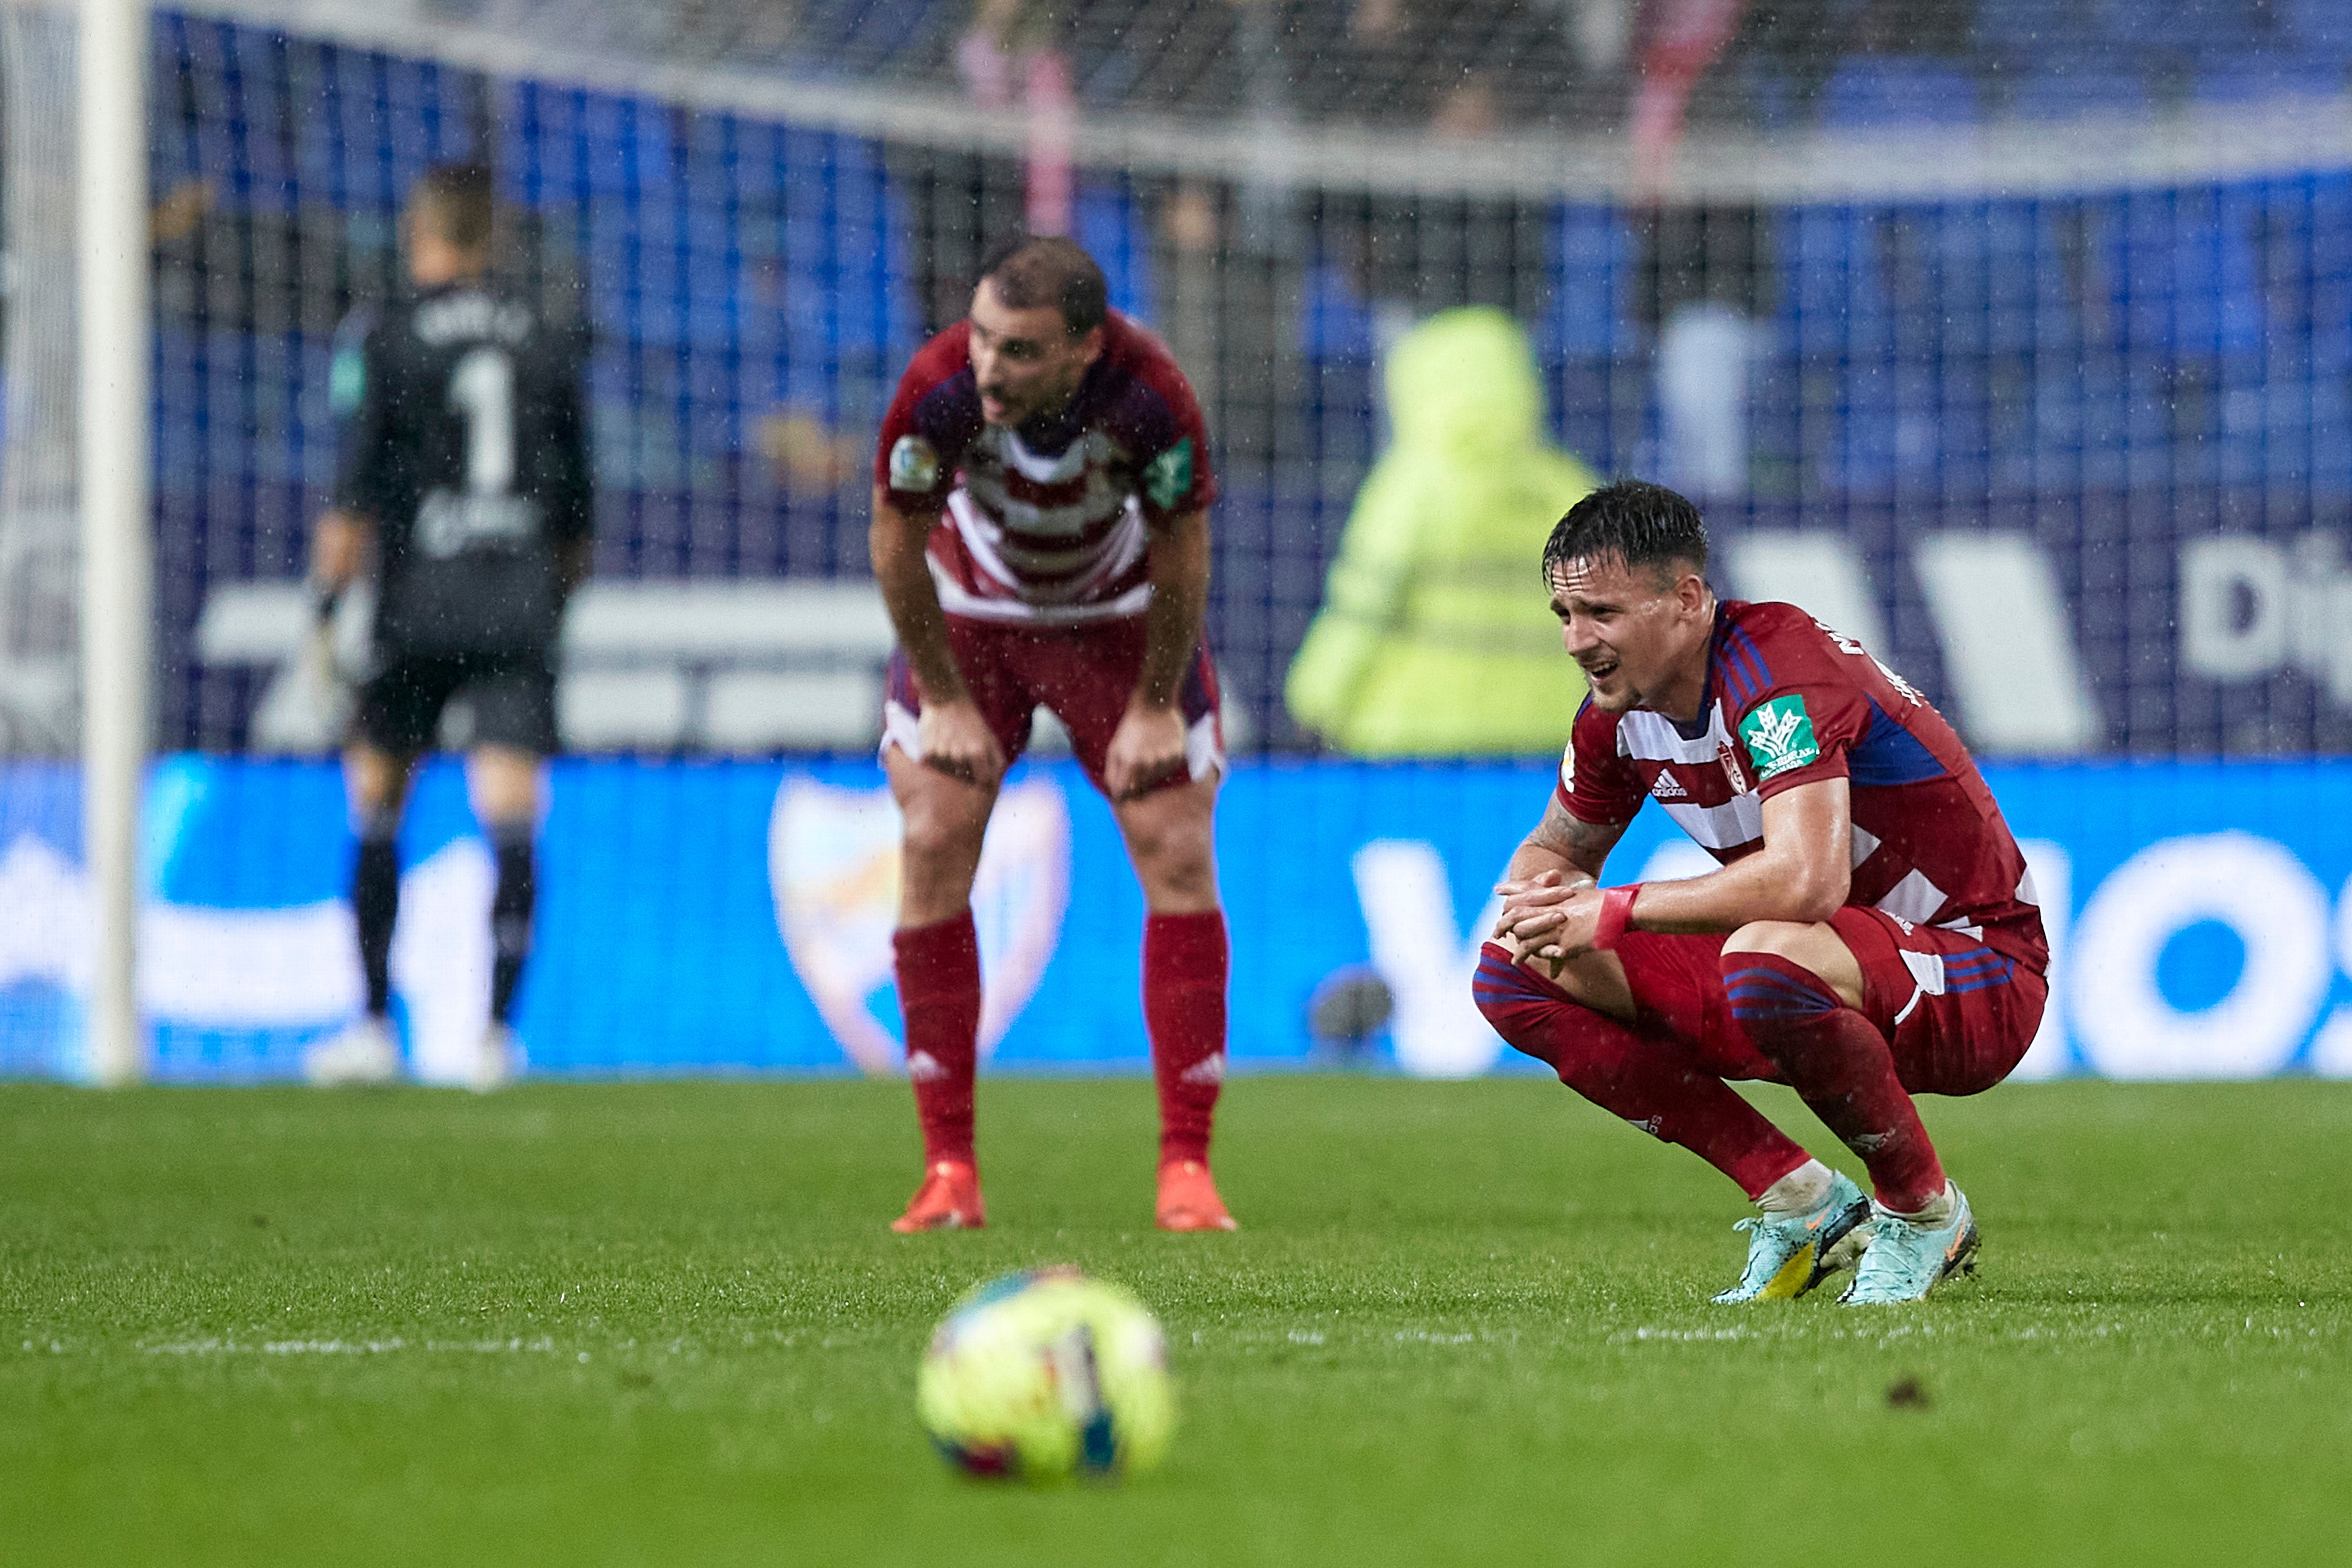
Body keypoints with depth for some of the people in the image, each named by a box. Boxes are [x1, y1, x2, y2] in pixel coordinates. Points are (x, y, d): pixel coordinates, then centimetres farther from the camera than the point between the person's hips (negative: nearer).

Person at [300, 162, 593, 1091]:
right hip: (521, 612, 2)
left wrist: (322, 616, -3)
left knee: (375, 809, 12)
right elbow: (576, 502, 15)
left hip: (417, 608, -2)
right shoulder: (548, 345, 10)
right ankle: (497, 1030, -13)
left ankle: (376, 1028, 12)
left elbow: (353, 501, -8)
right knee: (511, 821, -4)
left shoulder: (382, 341, -2)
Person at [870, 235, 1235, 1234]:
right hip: (972, 607, 0)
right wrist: (946, 699, -11)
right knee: (934, 844, -10)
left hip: (1119, 609, 0)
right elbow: (898, 547, -16)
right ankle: (949, 1170, -4)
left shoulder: (1150, 399, -35)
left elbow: (1181, 552, -17)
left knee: (1180, 857, -8)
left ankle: (1187, 1169, -2)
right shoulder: (939, 389, -34)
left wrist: (1154, 706, -10)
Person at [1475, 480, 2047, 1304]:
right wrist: (1543, 894, -9)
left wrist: (1617, 910, -31)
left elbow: (1808, 879, -40)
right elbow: (1555, 848, 18)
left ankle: (1923, 1211, -14)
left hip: (1979, 984, -9)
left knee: (1768, 959, -42)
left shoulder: (1778, 666, -25)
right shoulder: (1619, 709, 0)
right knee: (1517, 973, -1)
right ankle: (1802, 1201, -1)